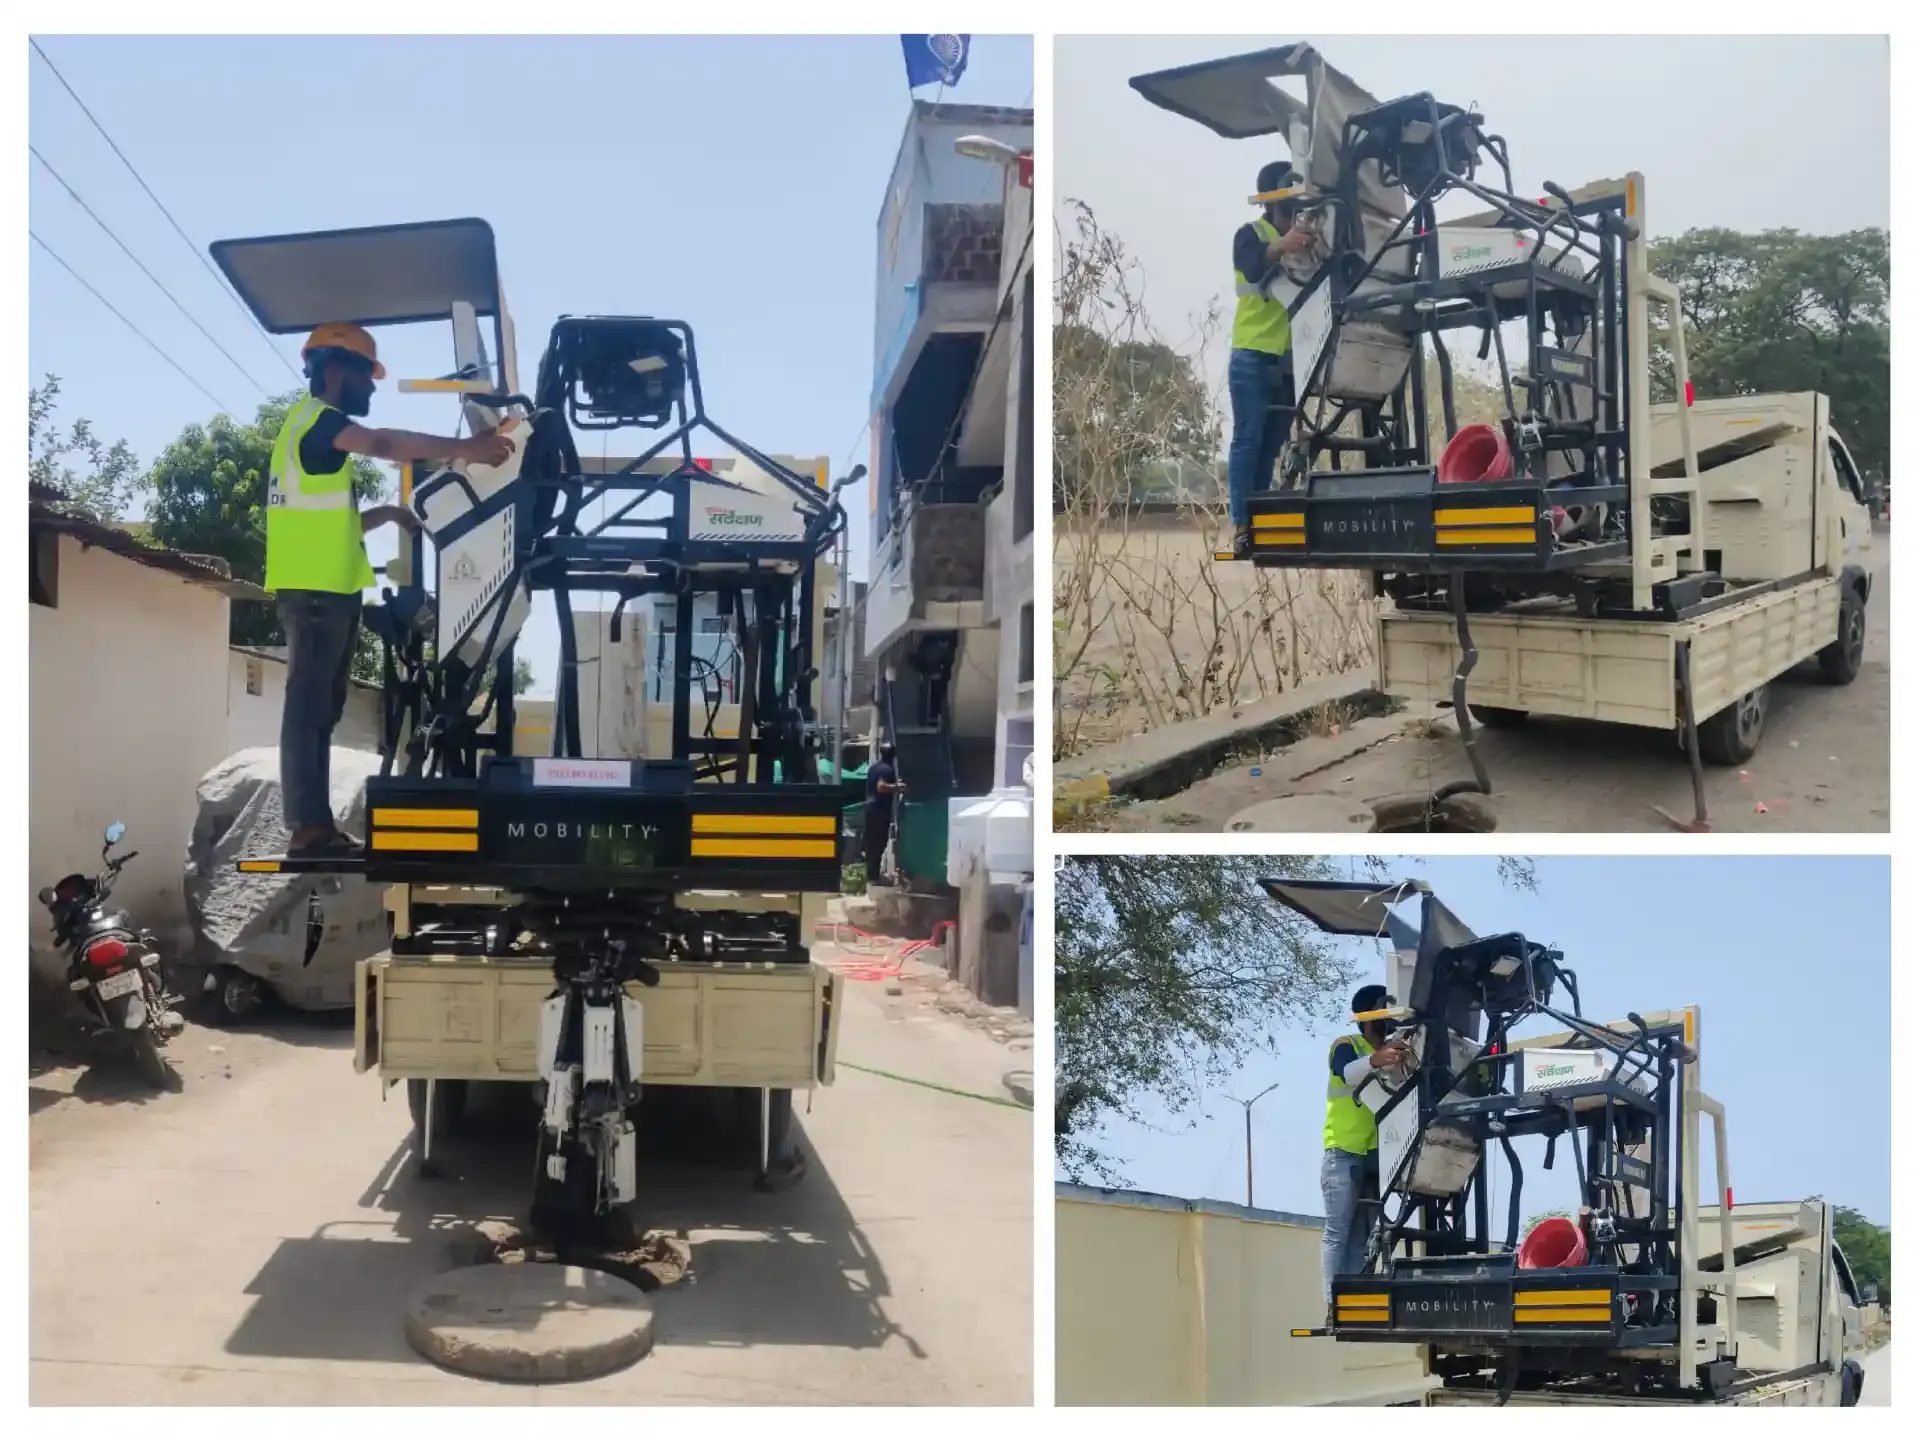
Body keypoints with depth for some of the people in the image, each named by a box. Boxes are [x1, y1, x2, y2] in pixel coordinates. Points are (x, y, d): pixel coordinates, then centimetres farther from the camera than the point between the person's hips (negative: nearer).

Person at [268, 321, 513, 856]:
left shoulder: (313, 426, 25)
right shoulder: (316, 418, -6)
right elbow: (383, 444, -26)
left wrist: (387, 513, 16)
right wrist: (463, 448, -29)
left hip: (323, 586, 10)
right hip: (316, 588, -10)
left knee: (319, 710, 10)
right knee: (309, 708, -12)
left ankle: (316, 826, 13)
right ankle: (308, 828, -13)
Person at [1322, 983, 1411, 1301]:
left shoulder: (1393, 1052, 15)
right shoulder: (1346, 1046, -3)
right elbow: (1348, 1073, -25)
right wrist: (1377, 1060, -46)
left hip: (1376, 1156, 6)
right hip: (1343, 1154, -6)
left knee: (1361, 1236, 5)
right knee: (1338, 1232, -9)